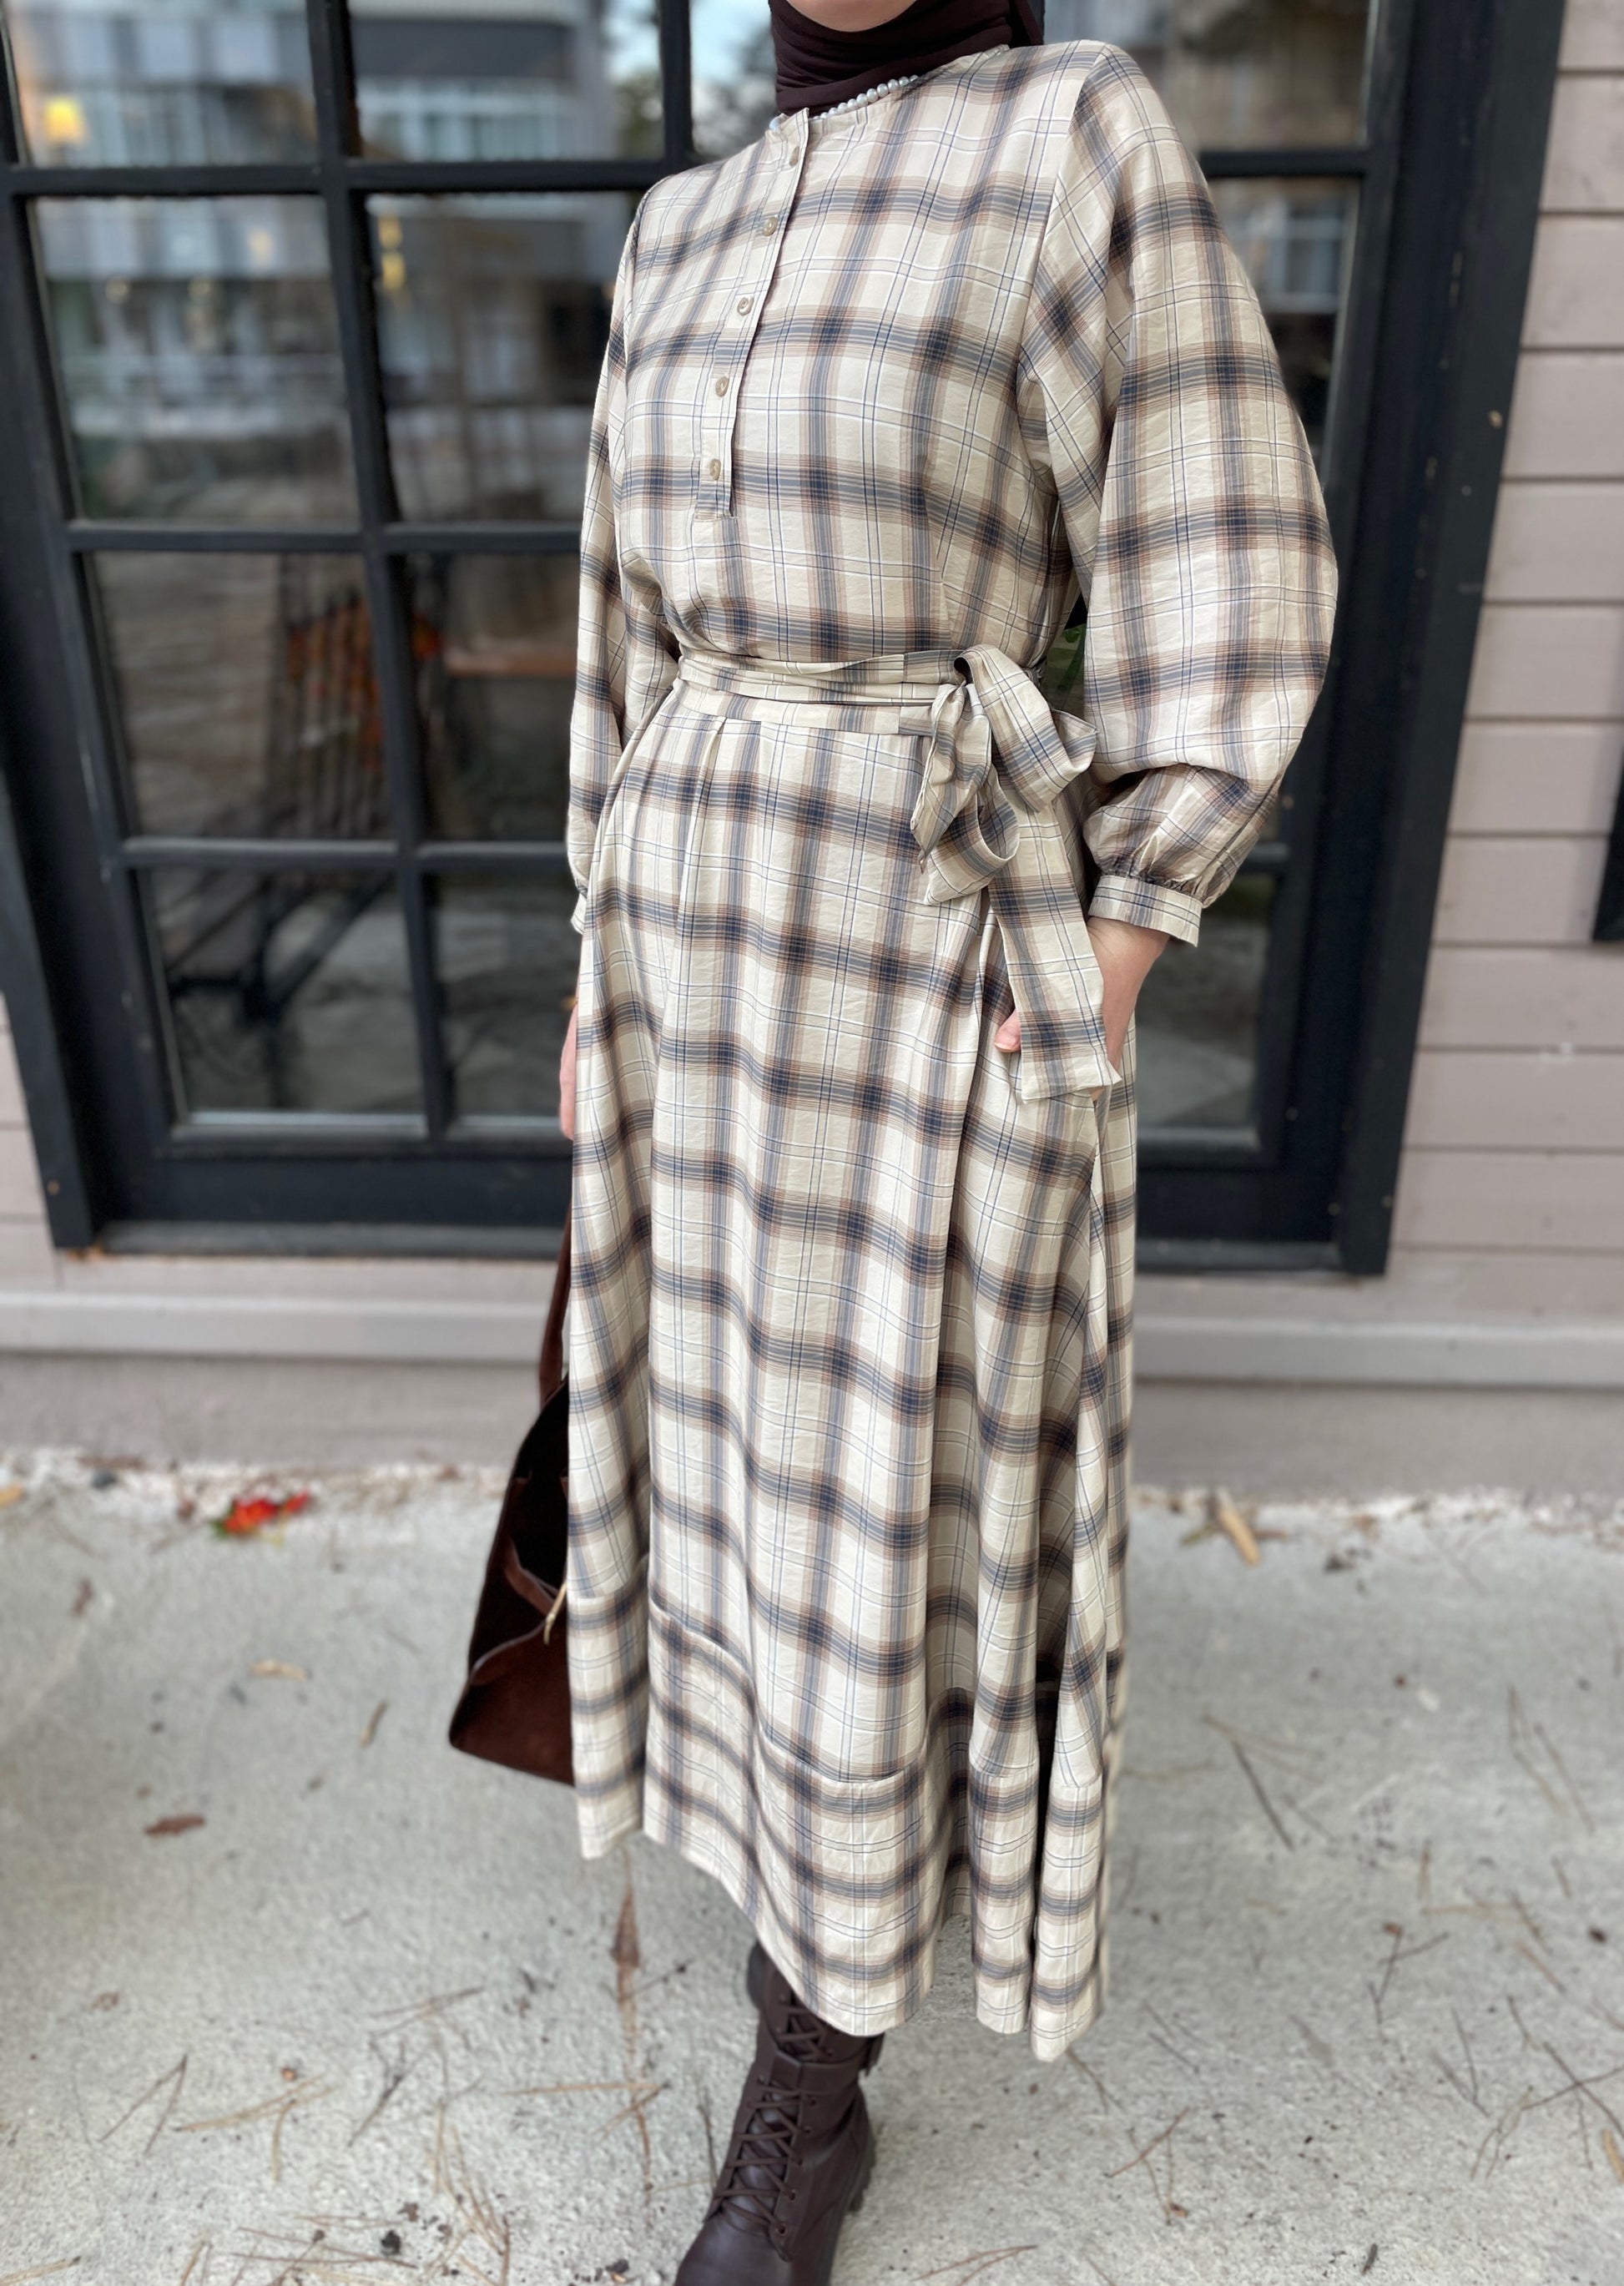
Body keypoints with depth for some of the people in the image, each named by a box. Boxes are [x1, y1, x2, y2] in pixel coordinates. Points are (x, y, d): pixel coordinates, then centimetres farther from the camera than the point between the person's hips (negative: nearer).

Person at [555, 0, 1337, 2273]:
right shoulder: (684, 234, 14)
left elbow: (1221, 588, -7)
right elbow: (637, 627, 16)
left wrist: (1107, 967, -14)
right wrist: (608, 955, 14)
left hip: (930, 965, -6)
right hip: (708, 931, 7)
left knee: (869, 1504, 1)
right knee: (742, 1403, 20)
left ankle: (809, 2100, 25)